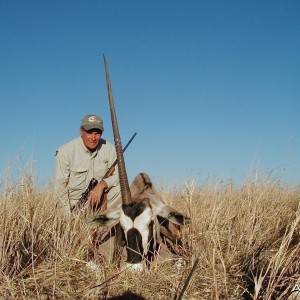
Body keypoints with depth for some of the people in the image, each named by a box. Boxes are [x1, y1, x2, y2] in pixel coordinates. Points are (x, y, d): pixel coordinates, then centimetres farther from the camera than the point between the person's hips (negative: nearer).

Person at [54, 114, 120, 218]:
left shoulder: (108, 148, -6)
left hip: (98, 200, 3)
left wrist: (102, 184, -26)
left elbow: (118, 175, -4)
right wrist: (68, 217, -18)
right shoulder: (65, 151, -13)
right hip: (73, 204, -3)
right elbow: (60, 185, -12)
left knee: (120, 187, -19)